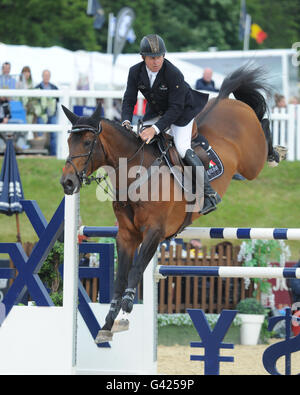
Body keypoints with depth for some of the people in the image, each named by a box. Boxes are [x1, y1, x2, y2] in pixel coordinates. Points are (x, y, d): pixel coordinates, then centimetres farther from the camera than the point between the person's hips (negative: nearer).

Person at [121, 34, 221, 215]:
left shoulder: (174, 74, -32)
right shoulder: (135, 72, -16)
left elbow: (176, 108, -31)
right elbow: (129, 100, -9)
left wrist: (155, 129, -40)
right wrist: (126, 122, -28)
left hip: (182, 111, -6)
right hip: (156, 111, 6)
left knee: (182, 148, -23)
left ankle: (210, 195, -19)